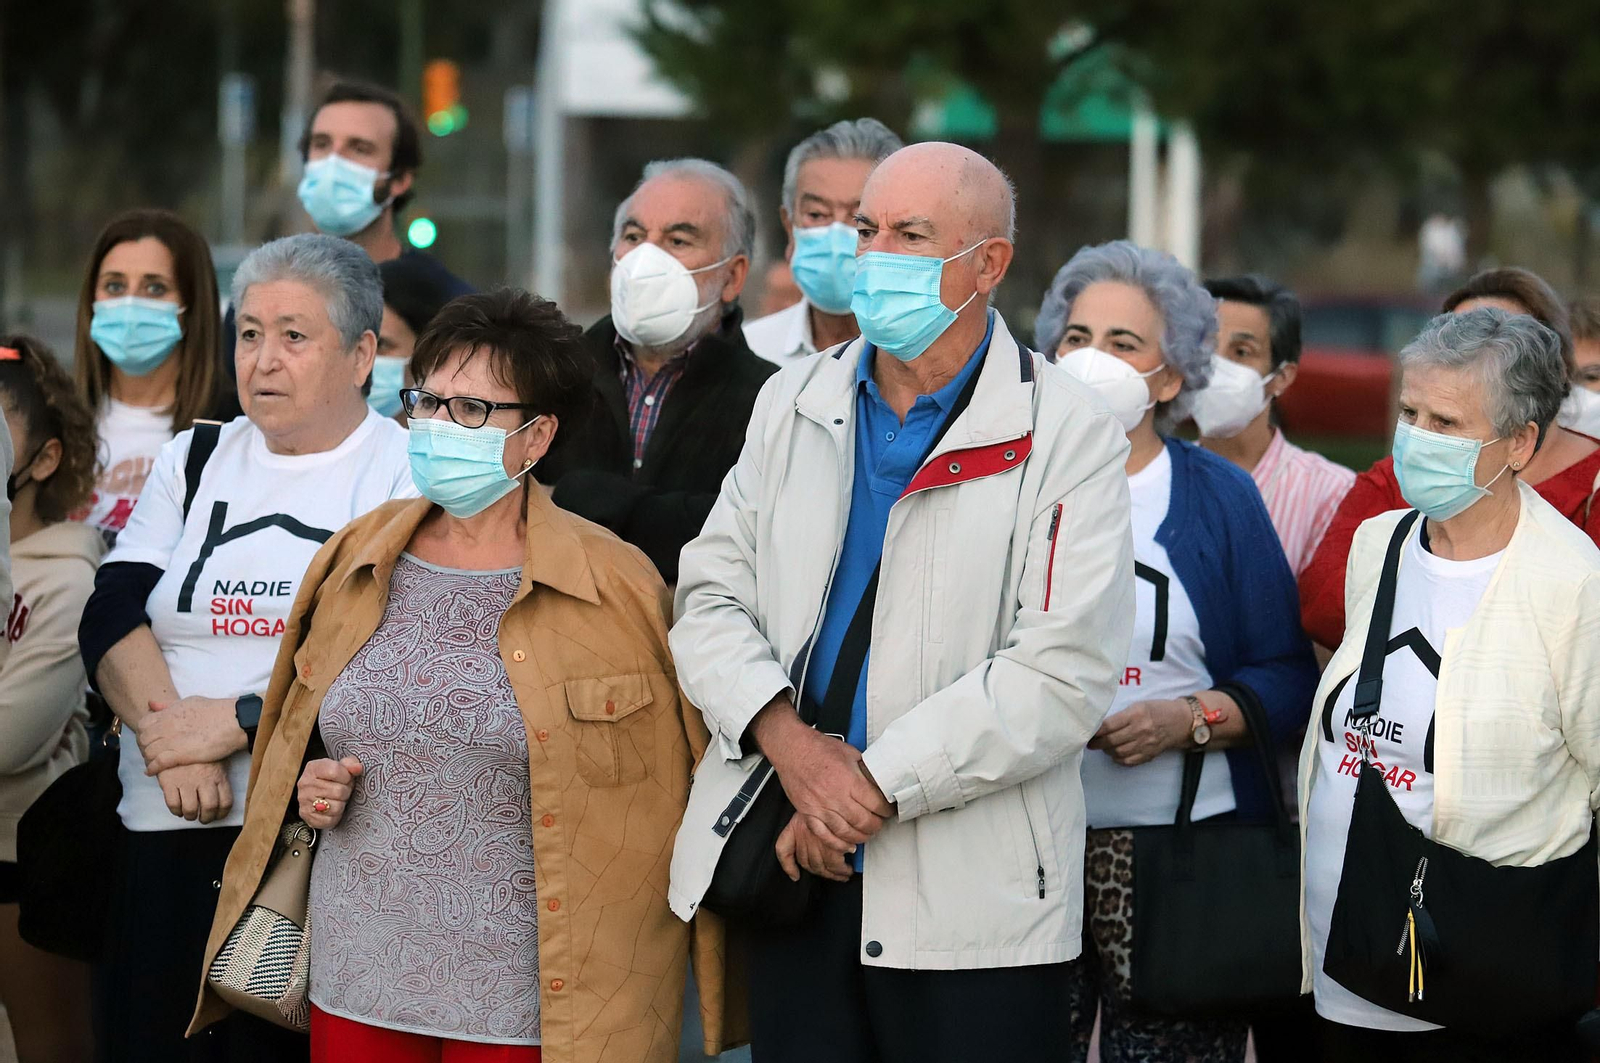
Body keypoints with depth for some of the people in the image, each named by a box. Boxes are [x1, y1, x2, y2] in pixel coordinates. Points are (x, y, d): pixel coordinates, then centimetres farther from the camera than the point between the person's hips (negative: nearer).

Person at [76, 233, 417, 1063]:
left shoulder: (409, 473, 1)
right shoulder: (195, 460, 17)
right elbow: (111, 619, 6)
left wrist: (241, 718, -14)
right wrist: (167, 729, -12)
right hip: (165, 838, 4)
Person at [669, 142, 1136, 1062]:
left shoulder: (1068, 436, -5)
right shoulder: (793, 407, 13)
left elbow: (1063, 675, -14)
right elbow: (711, 599, 7)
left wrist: (874, 784, -16)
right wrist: (790, 742, -12)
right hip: (793, 870, 4)